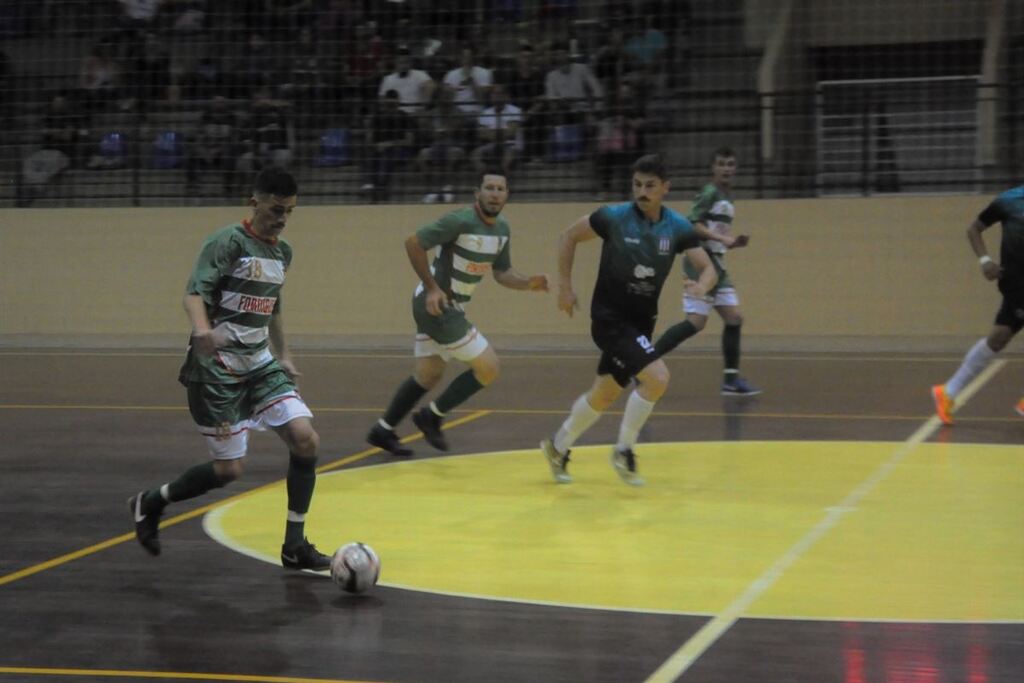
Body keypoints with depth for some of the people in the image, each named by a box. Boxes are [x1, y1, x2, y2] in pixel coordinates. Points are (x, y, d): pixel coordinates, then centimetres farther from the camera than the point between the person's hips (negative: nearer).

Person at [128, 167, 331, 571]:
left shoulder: (282, 252, 11)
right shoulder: (228, 242, -12)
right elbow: (194, 293, -23)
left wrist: (282, 355, 25)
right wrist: (201, 329, -43)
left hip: (259, 363, 7)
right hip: (217, 367, -7)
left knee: (305, 439, -11)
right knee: (229, 469, -5)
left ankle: (294, 546, -1)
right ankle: (150, 504, 21)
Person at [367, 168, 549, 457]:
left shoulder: (502, 228, 5)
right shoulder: (461, 221, -21)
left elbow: (502, 272, 14)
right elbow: (413, 243, -19)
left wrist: (529, 283, -5)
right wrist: (432, 288, -19)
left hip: (450, 307, 9)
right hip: (436, 304, -9)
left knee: (427, 376, 19)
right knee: (488, 368, -8)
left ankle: (383, 430, 32)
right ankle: (432, 417, 5)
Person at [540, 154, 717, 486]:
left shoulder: (678, 227, -5)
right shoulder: (614, 217, -14)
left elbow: (708, 268, -4)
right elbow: (568, 237, -1)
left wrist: (702, 286, -27)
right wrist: (565, 286, -3)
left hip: (641, 321, 5)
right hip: (610, 317, -5)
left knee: (604, 395, 15)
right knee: (657, 377, -22)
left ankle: (558, 447, 37)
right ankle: (624, 450, -3)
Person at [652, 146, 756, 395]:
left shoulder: (727, 199, 18)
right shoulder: (709, 193, -10)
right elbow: (692, 224, -21)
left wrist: (734, 242, 8)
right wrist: (723, 238, -27)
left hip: (716, 264, 9)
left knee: (734, 317, 3)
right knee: (696, 321, -14)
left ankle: (731, 379, 6)